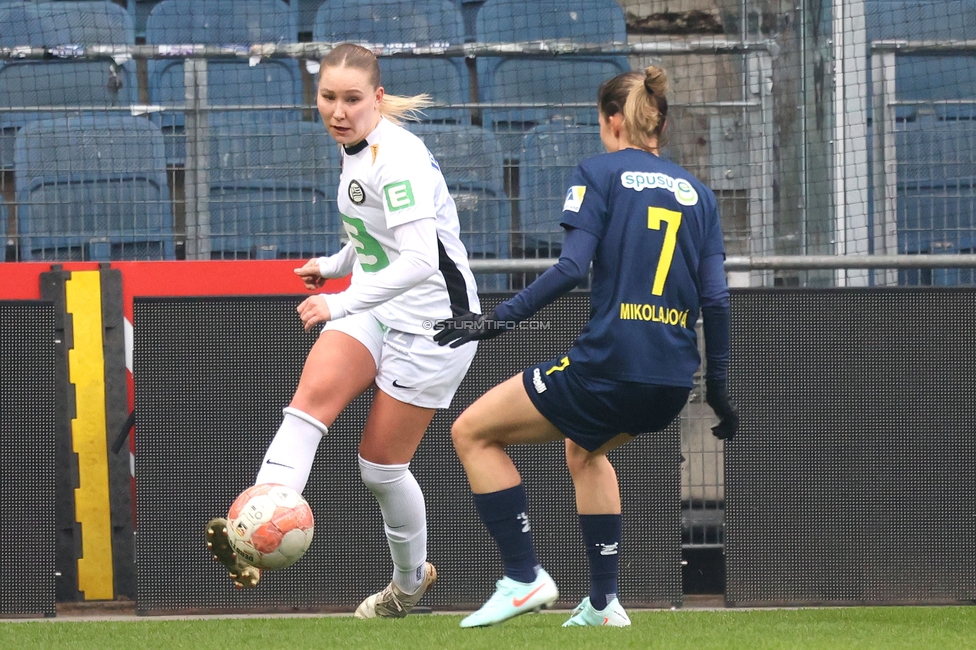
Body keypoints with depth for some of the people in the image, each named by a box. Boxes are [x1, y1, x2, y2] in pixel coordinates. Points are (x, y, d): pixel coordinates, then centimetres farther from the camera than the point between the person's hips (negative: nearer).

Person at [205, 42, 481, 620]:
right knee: (313, 395, -21)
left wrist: (342, 303, -39)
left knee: (382, 466, 2)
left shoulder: (396, 158, -23)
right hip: (375, 308, 8)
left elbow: (419, 259, -33)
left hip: (432, 321, -8)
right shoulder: (357, 147, 6)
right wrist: (335, 264, 32)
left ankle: (411, 581, 31)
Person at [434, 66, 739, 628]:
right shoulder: (696, 193, 14)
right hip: (673, 383, 6)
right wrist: (718, 387, 15)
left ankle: (524, 576, 2)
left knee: (473, 433, 11)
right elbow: (716, 297, 8)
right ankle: (604, 600, 27)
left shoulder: (601, 173, 1)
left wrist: (501, 320, -8)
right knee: (585, 449, 36)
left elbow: (572, 268, -12)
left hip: (608, 365, -6)